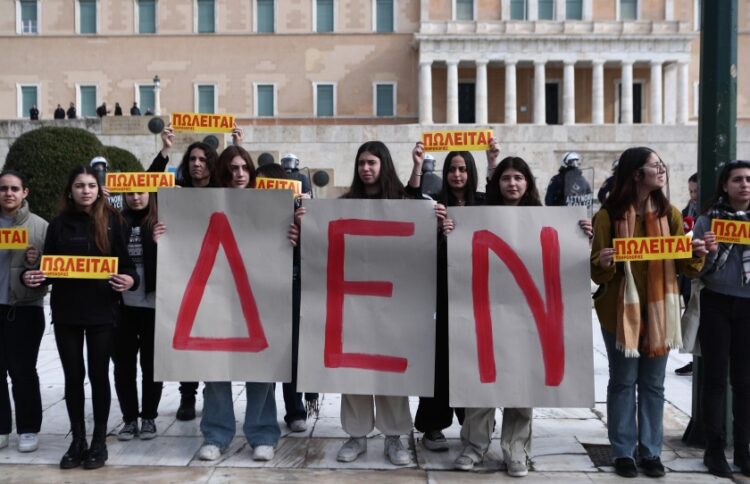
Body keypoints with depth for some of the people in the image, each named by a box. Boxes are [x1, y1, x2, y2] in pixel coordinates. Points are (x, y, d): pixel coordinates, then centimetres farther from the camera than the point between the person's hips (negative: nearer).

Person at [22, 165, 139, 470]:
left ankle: (99, 442, 16)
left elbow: (127, 262, 2)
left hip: (101, 311, -2)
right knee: (73, 376, 8)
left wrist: (130, 279, -19)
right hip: (65, 311, 2)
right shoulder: (59, 224, 6)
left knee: (98, 375, 4)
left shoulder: (113, 221, 1)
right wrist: (33, 277, -11)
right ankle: (77, 441, 20)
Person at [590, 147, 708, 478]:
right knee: (623, 382, 5)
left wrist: (696, 255, -15)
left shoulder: (670, 213, 4)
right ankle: (623, 451, 15)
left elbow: (683, 267, 6)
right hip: (621, 310, -3)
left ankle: (651, 451, 20)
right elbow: (598, 272, -6)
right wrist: (603, 263, -28)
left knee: (653, 383, 10)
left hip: (659, 310, 3)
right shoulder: (608, 215, -7)